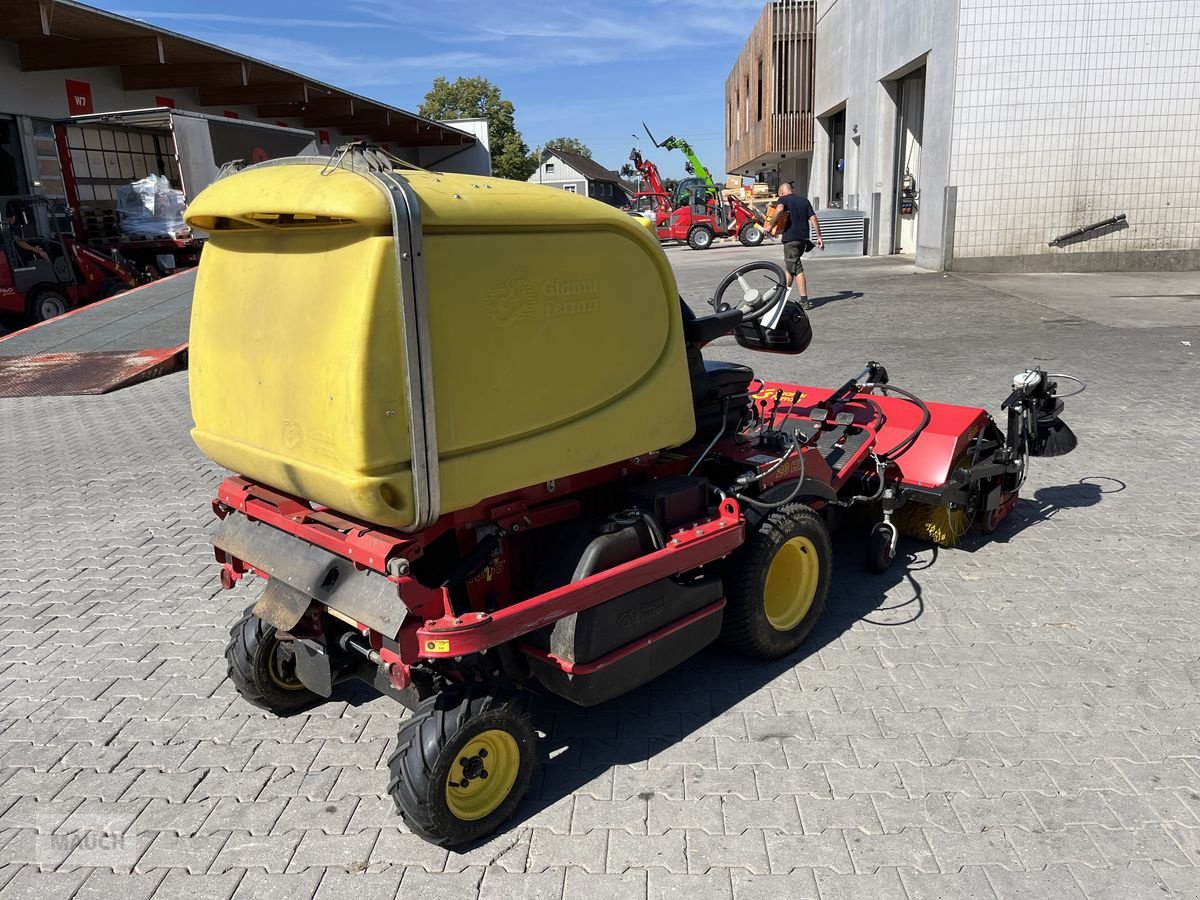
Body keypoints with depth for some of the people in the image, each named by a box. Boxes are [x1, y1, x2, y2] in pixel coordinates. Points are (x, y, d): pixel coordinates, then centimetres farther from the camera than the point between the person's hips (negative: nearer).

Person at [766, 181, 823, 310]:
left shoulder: (783, 199, -1)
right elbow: (813, 219, 8)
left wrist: (770, 225, -16)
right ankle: (784, 293, 27)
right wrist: (819, 237, 8)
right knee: (789, 265, 20)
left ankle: (804, 301, -7)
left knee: (796, 269, -4)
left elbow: (779, 209, -25)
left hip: (791, 238, -6)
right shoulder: (804, 200, 16)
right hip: (804, 238, 6)